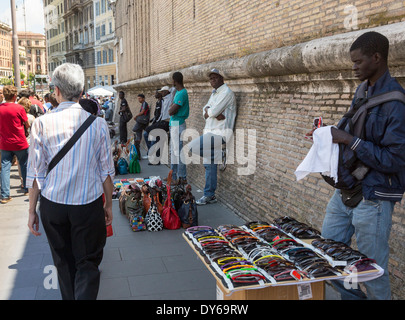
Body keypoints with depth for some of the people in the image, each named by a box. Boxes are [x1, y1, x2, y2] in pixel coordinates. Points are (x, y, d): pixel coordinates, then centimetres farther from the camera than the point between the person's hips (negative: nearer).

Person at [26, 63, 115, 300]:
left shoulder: (42, 124, -7)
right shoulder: (98, 124, -6)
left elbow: (36, 173, -4)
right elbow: (106, 170, -1)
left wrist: (32, 210, 7)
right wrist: (109, 205, 11)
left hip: (52, 204, 1)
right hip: (89, 203, -1)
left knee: (63, 262, 19)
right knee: (88, 264, 9)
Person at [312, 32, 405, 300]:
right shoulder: (363, 90, 8)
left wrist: (350, 140, -21)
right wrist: (332, 135, 2)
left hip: (373, 197, -9)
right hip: (345, 190, 9)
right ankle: (353, 296, 36)